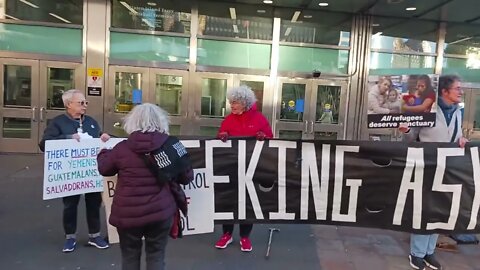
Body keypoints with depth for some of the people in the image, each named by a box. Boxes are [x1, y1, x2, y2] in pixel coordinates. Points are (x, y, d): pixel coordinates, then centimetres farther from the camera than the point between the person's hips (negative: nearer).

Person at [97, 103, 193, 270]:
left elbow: (103, 168, 10)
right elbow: (187, 177, 0)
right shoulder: (170, 144, -8)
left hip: (128, 213, 0)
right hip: (160, 212, 0)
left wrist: (103, 153, 31)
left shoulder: (122, 148, -8)